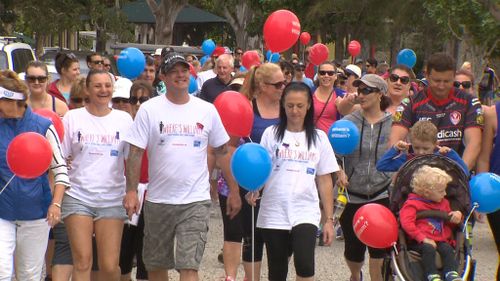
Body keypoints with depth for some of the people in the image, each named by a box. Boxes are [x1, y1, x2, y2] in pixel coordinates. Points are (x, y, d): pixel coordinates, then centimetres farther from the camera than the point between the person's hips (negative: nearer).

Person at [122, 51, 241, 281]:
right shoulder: (149, 109, -1)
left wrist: (234, 190, 9)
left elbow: (222, 152, 10)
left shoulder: (207, 110, 4)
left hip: (196, 201, -1)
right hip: (158, 200, 1)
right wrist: (131, 191, -13)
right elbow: (135, 153, -4)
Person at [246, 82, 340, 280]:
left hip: (306, 213, 0)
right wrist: (254, 189, -18)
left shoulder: (318, 138, 8)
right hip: (273, 214, 0)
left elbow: (325, 181, 9)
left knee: (304, 264, -21)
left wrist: (329, 219, 5)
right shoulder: (271, 134, 4)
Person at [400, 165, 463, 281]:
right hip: (420, 242, -5)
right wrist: (423, 239, -21)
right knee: (429, 249, -35)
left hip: (441, 241, 5)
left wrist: (457, 216, 10)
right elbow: (407, 223, -13)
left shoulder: (444, 203, 22)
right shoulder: (412, 204, 0)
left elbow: (450, 224, 36)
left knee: (447, 249, -26)